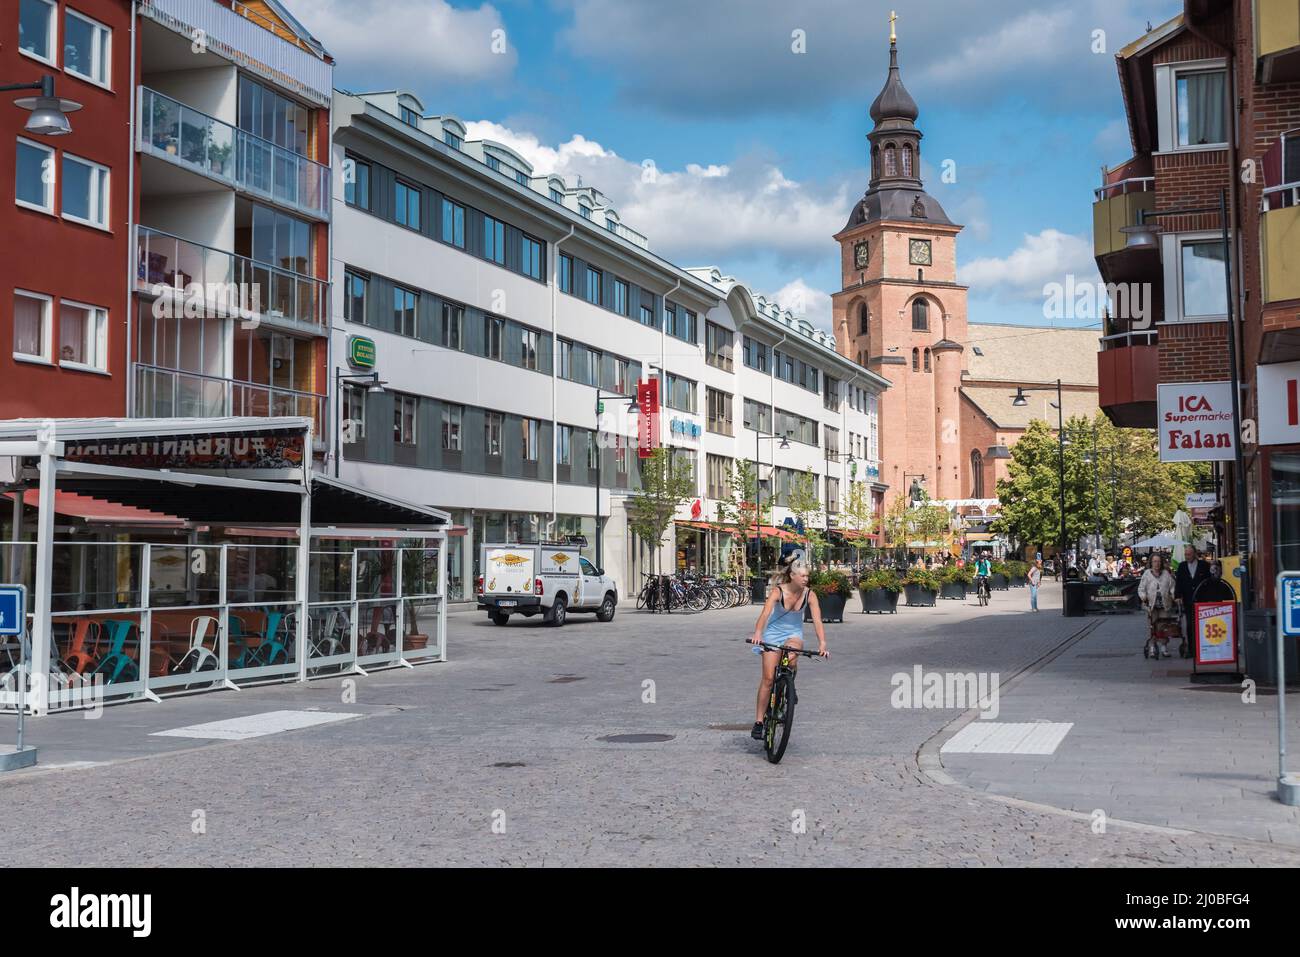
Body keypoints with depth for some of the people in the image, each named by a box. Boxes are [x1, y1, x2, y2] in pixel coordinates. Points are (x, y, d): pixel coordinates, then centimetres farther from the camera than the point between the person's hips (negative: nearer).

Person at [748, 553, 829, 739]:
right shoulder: (778, 591, -21)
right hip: (773, 633, -1)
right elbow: (765, 613, -36)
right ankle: (758, 722, 1)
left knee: (790, 659, -33)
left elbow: (817, 620, -22)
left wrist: (822, 644, -38)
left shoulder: (809, 595, -15)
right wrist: (758, 633, -54)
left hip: (794, 634, 1)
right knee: (768, 678, -7)